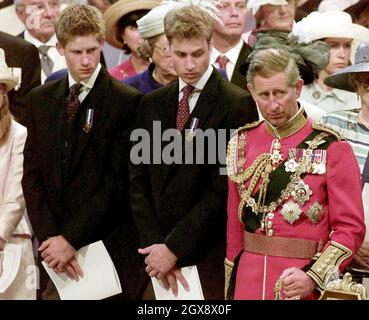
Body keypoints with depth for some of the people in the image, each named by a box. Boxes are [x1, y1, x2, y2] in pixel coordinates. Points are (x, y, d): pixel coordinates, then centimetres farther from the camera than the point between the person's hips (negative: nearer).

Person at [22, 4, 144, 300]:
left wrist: (72, 238, -13)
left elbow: (118, 181, -10)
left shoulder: (127, 102, -6)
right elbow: (32, 175, 7)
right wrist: (50, 236, -6)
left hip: (107, 248, -4)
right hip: (54, 245, 4)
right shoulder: (41, 99, 10)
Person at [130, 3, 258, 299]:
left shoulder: (238, 105, -6)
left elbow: (224, 189, -11)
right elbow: (139, 181, 8)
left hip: (210, 256, -4)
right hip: (157, 253, 4)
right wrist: (155, 244, -5)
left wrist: (174, 248, -11)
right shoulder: (152, 105, 11)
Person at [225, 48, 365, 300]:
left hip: (304, 287, -3)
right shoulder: (242, 143, 5)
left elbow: (350, 229, -8)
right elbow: (234, 223, 10)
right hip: (248, 282, 3)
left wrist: (313, 278, -19)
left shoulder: (331, 147, -7)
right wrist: (230, 284, 6)